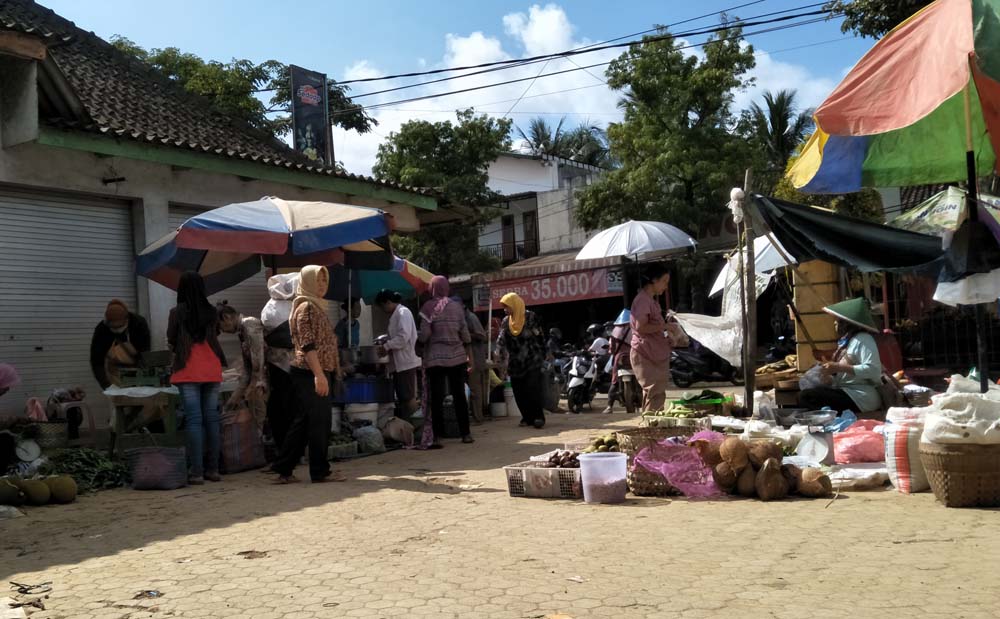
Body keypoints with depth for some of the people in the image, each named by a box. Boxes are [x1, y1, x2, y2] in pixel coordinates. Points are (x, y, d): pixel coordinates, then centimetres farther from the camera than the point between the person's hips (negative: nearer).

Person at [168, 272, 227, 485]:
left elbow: (171, 341, 2)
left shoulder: (178, 312, -5)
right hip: (212, 370, 3)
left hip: (189, 371, -3)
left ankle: (196, 471, -6)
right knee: (211, 417, 7)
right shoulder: (212, 312, 4)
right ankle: (213, 469, 10)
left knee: (194, 419, -4)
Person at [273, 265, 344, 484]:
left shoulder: (316, 306, 20)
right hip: (310, 374, -9)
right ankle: (320, 471, 5)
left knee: (303, 422, 11)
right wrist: (319, 375, -24)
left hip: (313, 374, 9)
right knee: (319, 422, -3)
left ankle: (284, 470, 15)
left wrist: (323, 374, 17)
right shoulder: (306, 307, -9)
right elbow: (308, 345, -18)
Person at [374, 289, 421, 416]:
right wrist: (386, 340, 6)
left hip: (406, 362, -10)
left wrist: (386, 346, -15)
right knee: (402, 397, 12)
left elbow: (403, 337, -22)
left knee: (408, 396, -8)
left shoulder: (403, 312, -12)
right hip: (399, 363, 10)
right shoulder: (395, 314, 16)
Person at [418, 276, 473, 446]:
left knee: (437, 398, 0)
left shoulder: (428, 307, -7)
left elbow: (424, 335, -13)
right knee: (459, 396, 10)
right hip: (457, 357, 3)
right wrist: (469, 355, 15)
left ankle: (436, 437, -1)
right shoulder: (457, 306, 4)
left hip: (435, 359, -3)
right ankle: (466, 434, 14)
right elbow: (465, 334, 4)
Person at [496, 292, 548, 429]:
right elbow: (501, 341, 3)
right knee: (519, 392, 4)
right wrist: (499, 354, -14)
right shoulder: (506, 322, 8)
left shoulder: (530, 317, -5)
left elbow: (540, 337, -3)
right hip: (515, 364, 5)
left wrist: (542, 356, -3)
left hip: (532, 362, -5)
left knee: (533, 390, -11)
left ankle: (539, 417, -4)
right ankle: (527, 417, 14)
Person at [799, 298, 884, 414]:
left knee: (806, 397, -24)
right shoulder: (846, 341, 20)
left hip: (861, 397, -9)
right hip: (845, 392, 9)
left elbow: (872, 370, -21)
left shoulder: (863, 339, -6)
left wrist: (839, 367, -20)